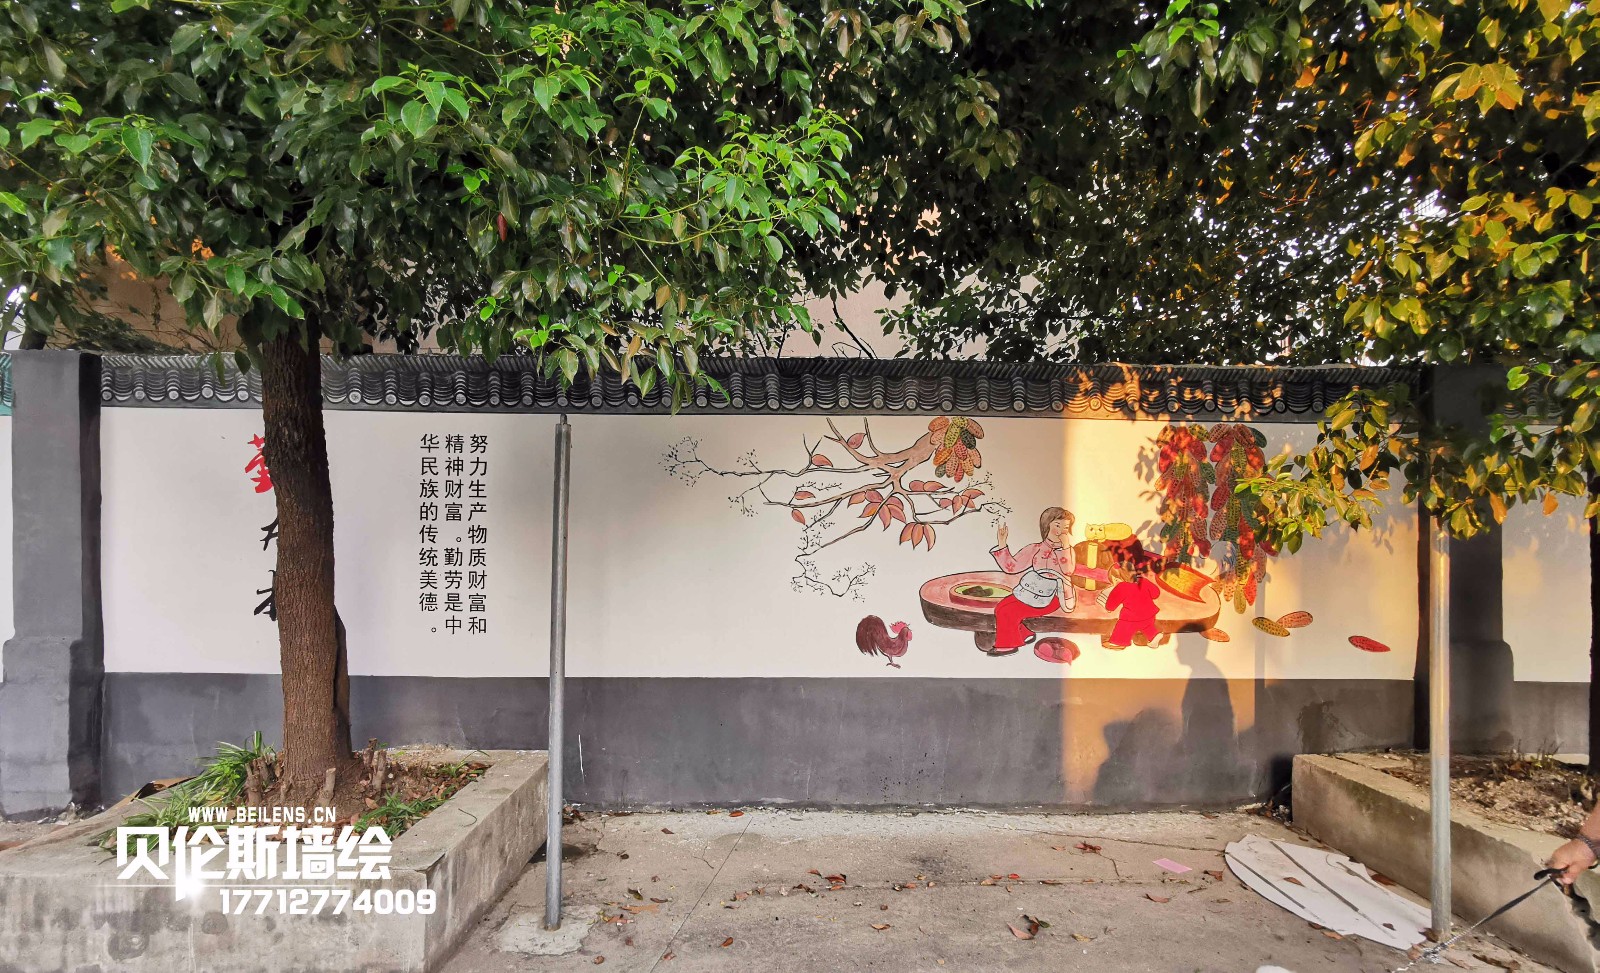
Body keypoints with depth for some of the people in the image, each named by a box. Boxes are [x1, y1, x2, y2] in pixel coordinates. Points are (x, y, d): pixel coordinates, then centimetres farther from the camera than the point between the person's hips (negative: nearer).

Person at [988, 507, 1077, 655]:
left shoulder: (1068, 551, -2)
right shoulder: (1035, 549, 8)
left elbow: (1067, 571, -23)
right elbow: (1011, 566, 5)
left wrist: (1065, 546, -27)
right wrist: (1002, 544, -2)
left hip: (1050, 599, -5)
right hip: (1028, 591, 5)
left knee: (1008, 612, -17)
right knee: (1001, 607, -10)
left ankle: (1008, 644, 7)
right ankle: (1024, 634, 12)